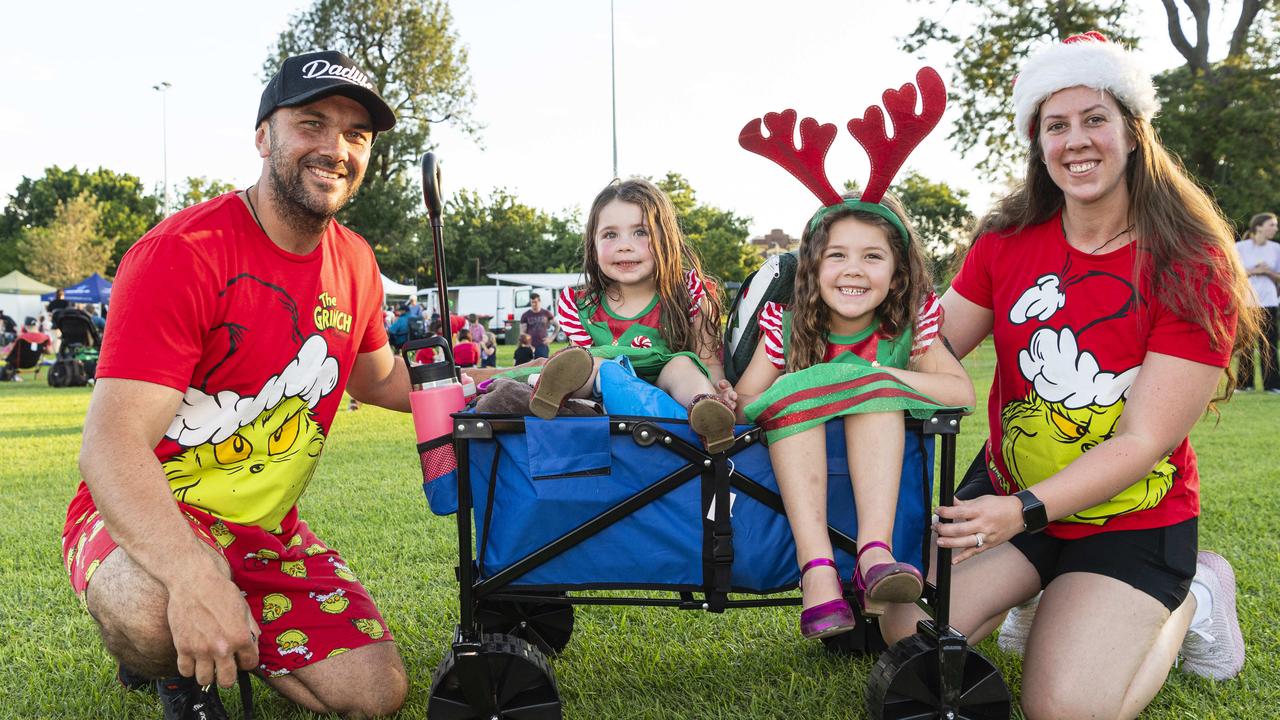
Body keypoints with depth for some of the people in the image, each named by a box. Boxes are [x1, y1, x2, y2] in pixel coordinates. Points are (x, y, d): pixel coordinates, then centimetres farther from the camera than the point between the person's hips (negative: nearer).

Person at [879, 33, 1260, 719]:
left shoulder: (1194, 270, -15)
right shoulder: (1008, 241, -1)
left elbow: (1144, 443, -19)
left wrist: (1025, 511, -30)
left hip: (1132, 521, -3)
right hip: (1007, 492, 4)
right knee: (909, 633, -15)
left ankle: (1190, 599, 12)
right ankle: (1040, 587, 16)